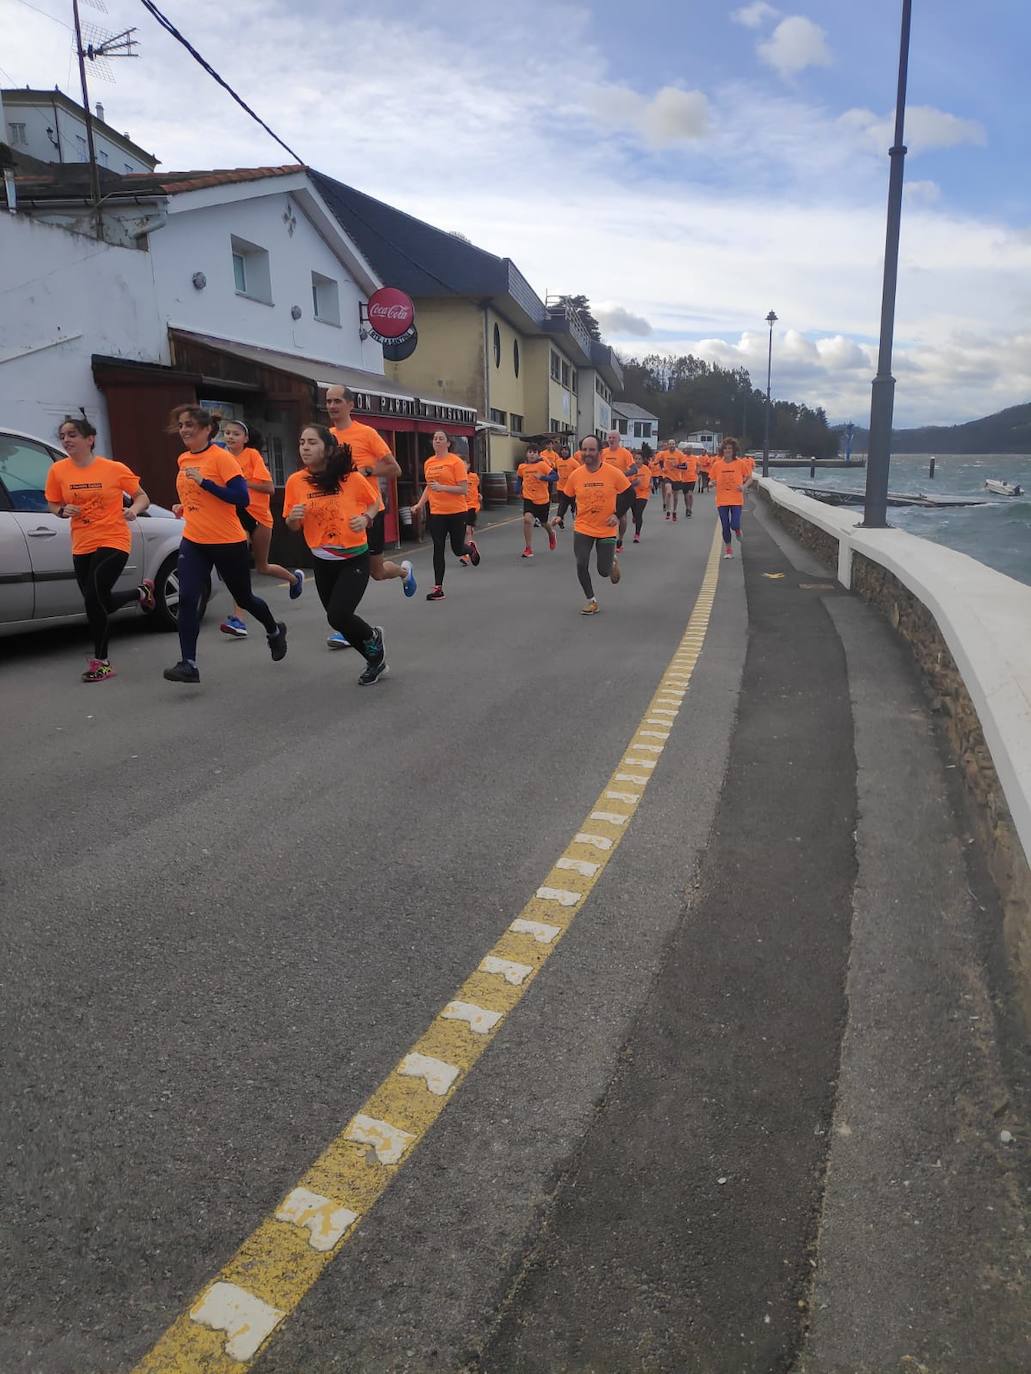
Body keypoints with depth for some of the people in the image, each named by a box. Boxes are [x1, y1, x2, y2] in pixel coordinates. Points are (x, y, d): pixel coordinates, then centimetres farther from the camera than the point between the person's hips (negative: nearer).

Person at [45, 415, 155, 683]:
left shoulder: (114, 469, -8)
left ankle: (101, 661, 1)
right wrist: (63, 511, -10)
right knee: (98, 601, 11)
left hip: (113, 542, -5)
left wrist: (134, 509, -19)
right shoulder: (58, 470, 0)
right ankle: (141, 592, 39)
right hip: (81, 546, 5)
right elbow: (52, 505, 12)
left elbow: (142, 497, 2)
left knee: (94, 599, -15)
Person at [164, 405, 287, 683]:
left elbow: (243, 498, -21)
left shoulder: (221, 457, -12)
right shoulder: (183, 460, 9)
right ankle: (188, 664, -8)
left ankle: (275, 631, 41)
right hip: (193, 542, 5)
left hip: (228, 543, -5)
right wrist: (183, 507, 8)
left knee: (243, 598, 12)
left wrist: (204, 482, -25)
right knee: (187, 600, -10)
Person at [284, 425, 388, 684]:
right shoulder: (295, 481, -5)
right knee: (338, 617, 13)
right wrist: (293, 517, -18)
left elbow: (374, 503, 4)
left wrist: (366, 518, -16)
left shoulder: (351, 477, -13)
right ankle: (375, 659, 39)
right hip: (322, 562, 5)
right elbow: (292, 526, 5)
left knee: (338, 616, -19)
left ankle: (373, 636, 15)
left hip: (354, 559, -4)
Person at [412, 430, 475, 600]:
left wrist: (443, 487, -23)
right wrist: (420, 503, 11)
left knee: (457, 550, 7)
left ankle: (472, 549, 44)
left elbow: (464, 489, -12)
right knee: (438, 550, -1)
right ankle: (438, 588, 3)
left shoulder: (455, 461, -8)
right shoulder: (428, 463, 8)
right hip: (436, 513, 4)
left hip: (457, 512, -4)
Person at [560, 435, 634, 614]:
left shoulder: (613, 473, -12)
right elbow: (567, 497, 10)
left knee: (603, 570, 2)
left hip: (606, 529, -2)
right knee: (581, 565, -9)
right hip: (583, 528, 2)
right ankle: (591, 600, 14)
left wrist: (617, 514, -11)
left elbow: (629, 493, -3)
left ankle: (612, 563, 41)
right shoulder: (575, 475, -5)